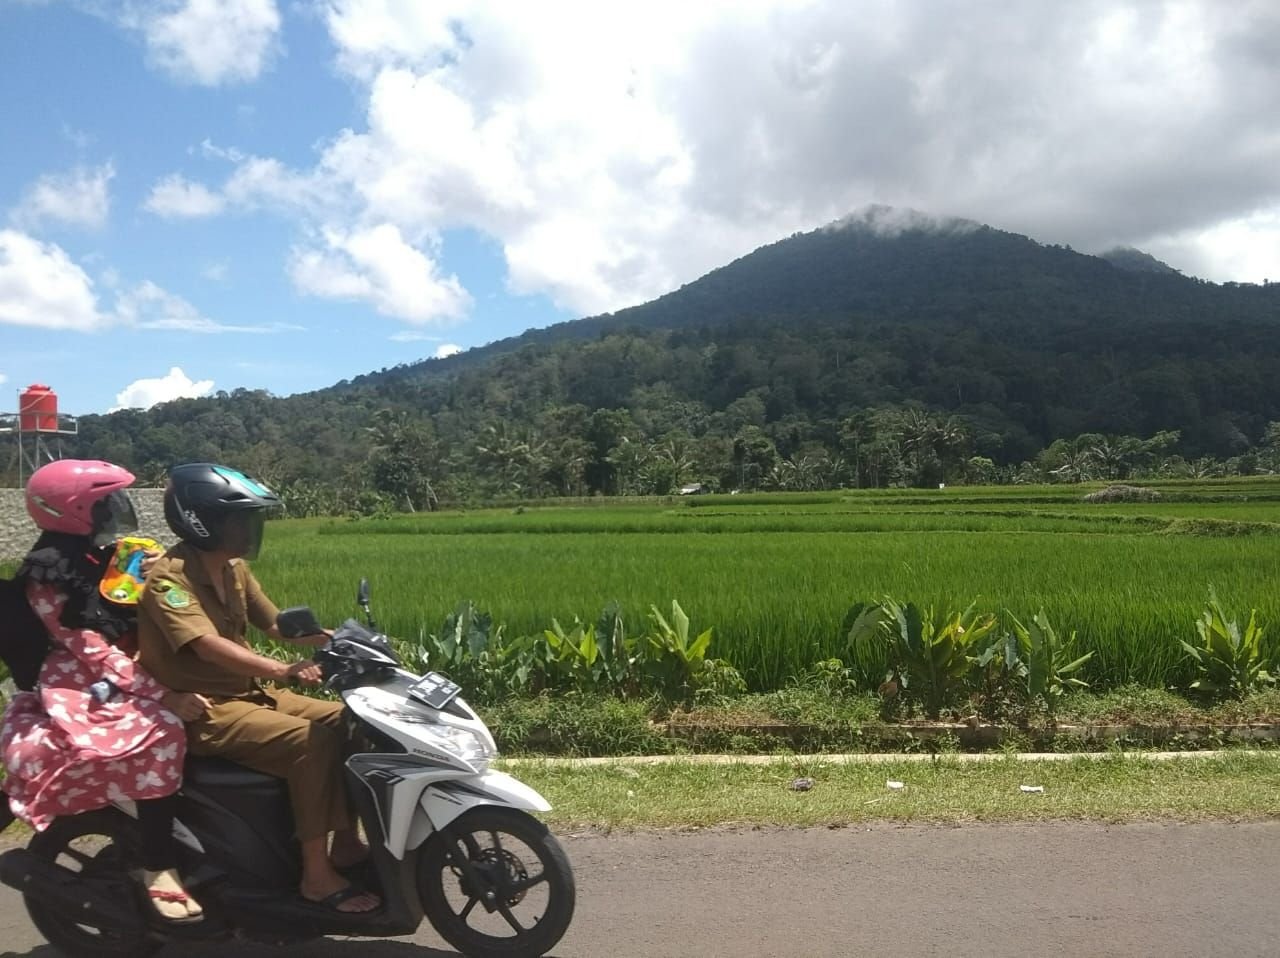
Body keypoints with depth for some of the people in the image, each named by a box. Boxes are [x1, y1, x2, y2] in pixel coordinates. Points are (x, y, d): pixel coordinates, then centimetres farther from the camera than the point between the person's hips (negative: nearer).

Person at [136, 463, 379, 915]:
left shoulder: (233, 570, 7)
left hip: (247, 693, 9)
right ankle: (316, 875, -18)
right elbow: (208, 645, -33)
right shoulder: (169, 577, -19)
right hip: (202, 711, -9)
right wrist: (282, 670, -46)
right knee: (312, 741, -26)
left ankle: (346, 842, 7)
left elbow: (276, 624, 13)